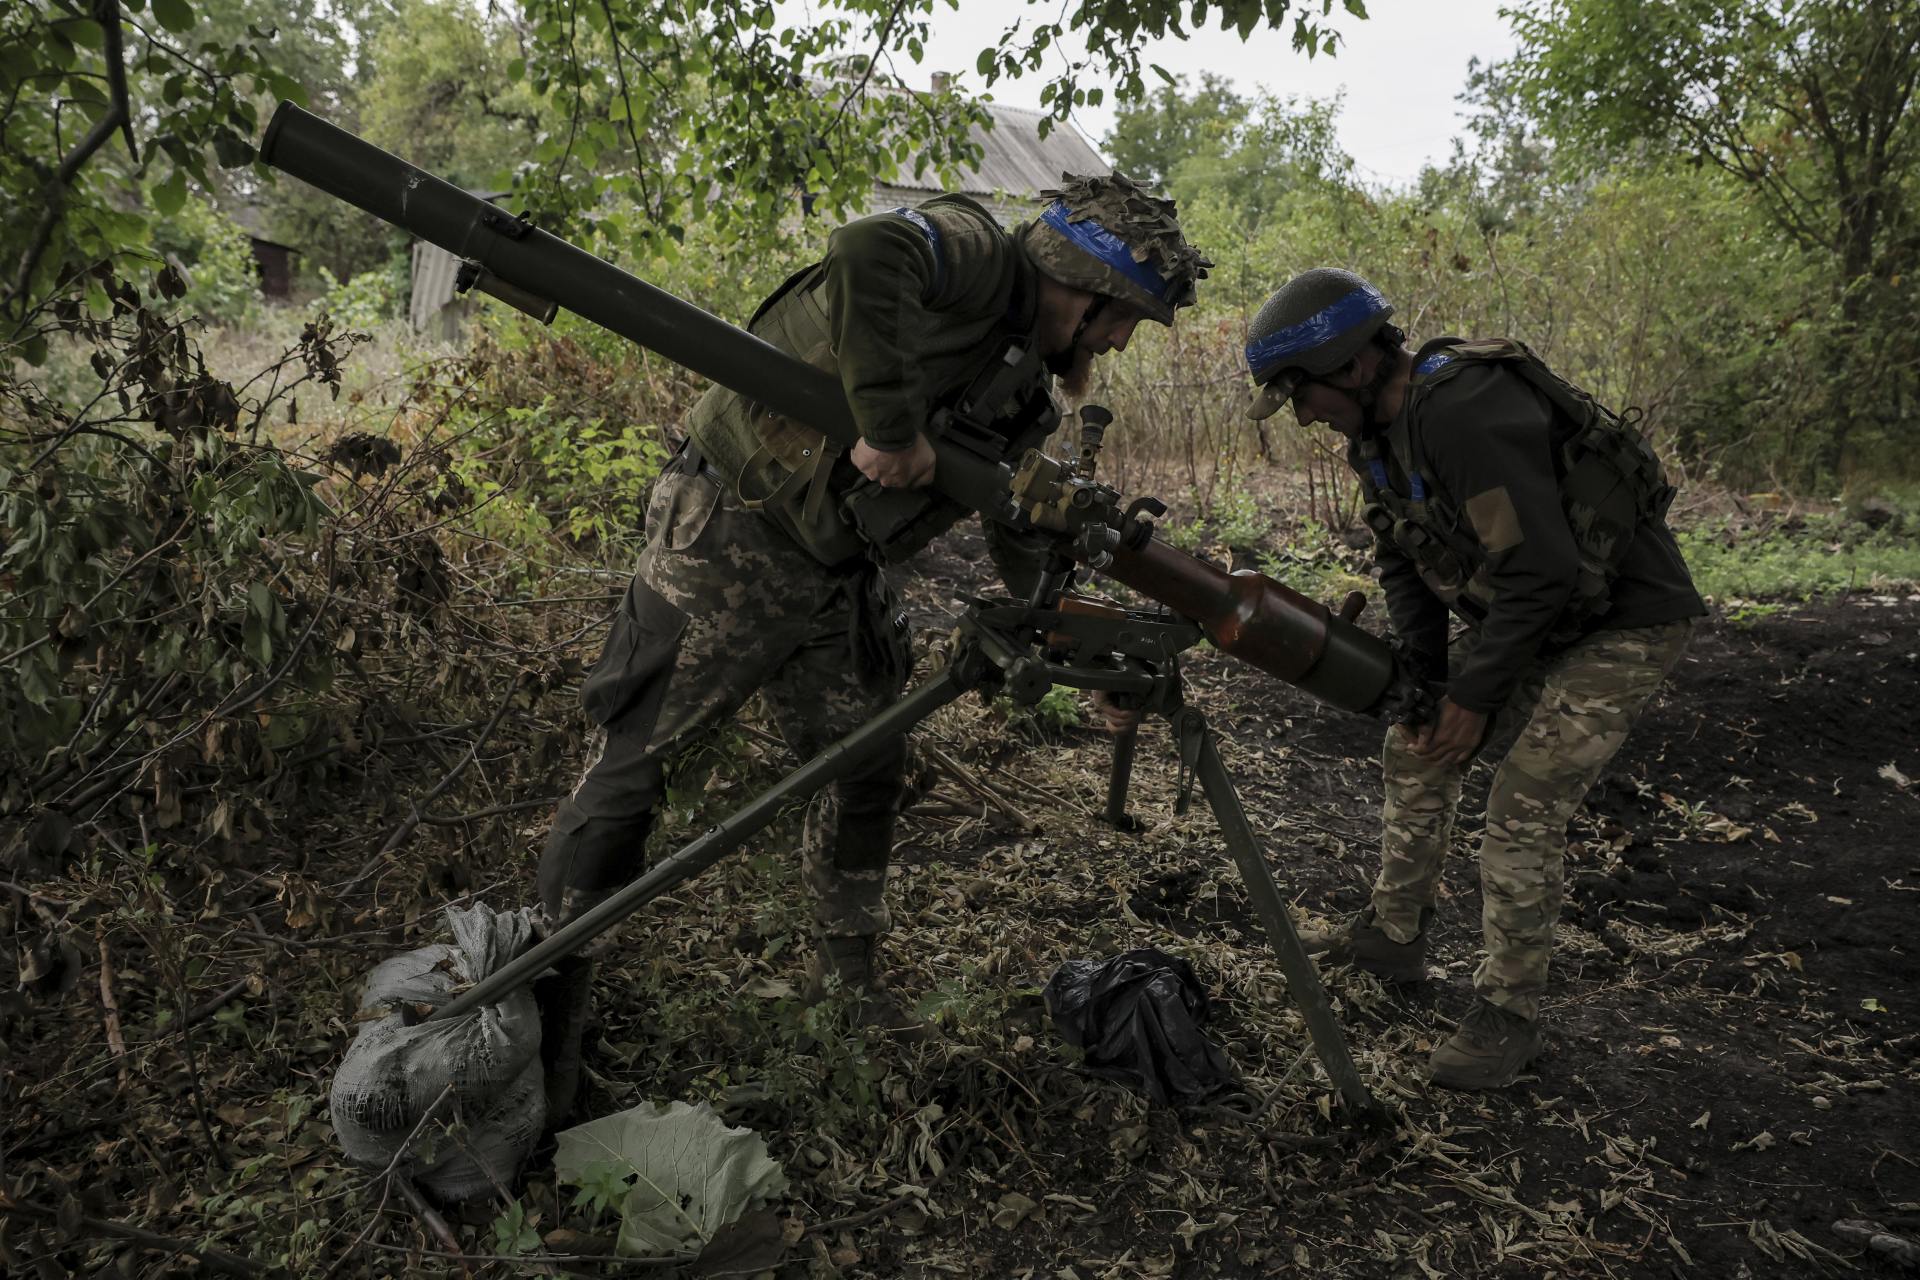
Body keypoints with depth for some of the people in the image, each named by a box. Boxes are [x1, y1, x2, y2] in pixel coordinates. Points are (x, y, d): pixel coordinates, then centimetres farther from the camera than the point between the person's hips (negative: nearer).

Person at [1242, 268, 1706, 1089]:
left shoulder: (1462, 413, -32)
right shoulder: (1379, 430, -2)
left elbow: (1543, 571, -32)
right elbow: (1402, 560, 7)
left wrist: (1475, 695, -24)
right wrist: (1422, 673, -4)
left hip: (1624, 620, -9)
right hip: (1520, 611, 10)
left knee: (1525, 805, -14)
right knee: (1414, 752, 12)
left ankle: (1508, 1013, 3)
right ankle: (1395, 935, 28)